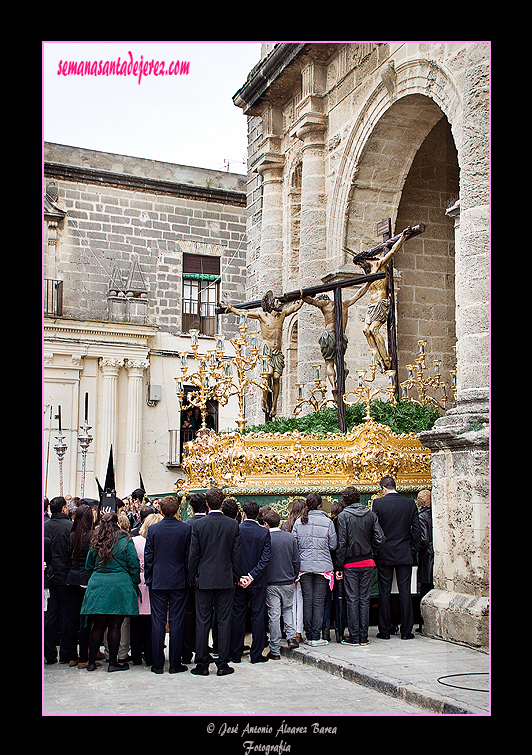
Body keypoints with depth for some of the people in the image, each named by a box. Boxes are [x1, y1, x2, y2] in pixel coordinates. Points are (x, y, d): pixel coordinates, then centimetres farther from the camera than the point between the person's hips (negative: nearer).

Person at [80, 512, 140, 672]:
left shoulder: (96, 542, 6)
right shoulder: (126, 541, -4)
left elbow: (89, 567, 14)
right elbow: (134, 566, -3)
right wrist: (134, 586, 6)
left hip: (97, 585, 3)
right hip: (120, 586, -3)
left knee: (98, 625, 9)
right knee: (115, 625, 2)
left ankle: (91, 662, 14)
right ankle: (113, 662, 7)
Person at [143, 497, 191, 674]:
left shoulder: (153, 529, -3)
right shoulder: (186, 529, -5)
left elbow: (148, 557, 0)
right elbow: (189, 556, -1)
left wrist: (148, 579, 9)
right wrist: (188, 578, 9)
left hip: (158, 581, 1)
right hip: (179, 581, 0)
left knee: (158, 621, 5)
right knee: (176, 621, 4)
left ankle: (158, 664, 7)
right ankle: (175, 663, 8)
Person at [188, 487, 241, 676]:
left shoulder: (198, 525, -6)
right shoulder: (233, 525, -3)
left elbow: (193, 555, -3)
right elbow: (237, 554, 0)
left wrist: (192, 578, 7)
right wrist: (236, 576, 10)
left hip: (204, 580, -1)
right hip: (226, 580, 1)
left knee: (202, 622, 5)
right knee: (224, 621, 6)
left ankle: (202, 664, 8)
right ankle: (223, 664, 8)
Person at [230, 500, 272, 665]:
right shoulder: (264, 532, -5)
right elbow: (266, 557, -10)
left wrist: (238, 577, -5)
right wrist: (252, 576, -11)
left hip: (238, 581, 0)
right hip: (258, 583, 0)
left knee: (237, 616, 9)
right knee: (258, 616, 6)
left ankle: (236, 653, 14)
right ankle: (256, 654, 9)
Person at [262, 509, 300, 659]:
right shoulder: (290, 537, 0)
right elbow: (297, 560, 3)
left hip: (271, 583, -3)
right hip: (288, 582, 3)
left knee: (274, 615, 1)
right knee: (288, 609, 23)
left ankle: (275, 650, 4)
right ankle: (291, 637, 10)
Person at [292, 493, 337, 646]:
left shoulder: (299, 522, 0)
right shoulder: (327, 522, -6)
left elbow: (294, 544, 3)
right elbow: (333, 545, -2)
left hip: (304, 565, 2)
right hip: (322, 566, -2)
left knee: (307, 600, 8)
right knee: (319, 602, 1)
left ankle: (309, 636, 12)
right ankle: (316, 637, 1)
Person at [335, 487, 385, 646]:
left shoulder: (343, 516, -7)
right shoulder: (371, 514, 4)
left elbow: (342, 543, -10)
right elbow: (380, 538, -2)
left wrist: (339, 567, -6)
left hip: (350, 564, -3)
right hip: (368, 563, 3)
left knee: (352, 600, 2)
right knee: (365, 599, 7)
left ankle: (354, 637, 3)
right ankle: (364, 637, 9)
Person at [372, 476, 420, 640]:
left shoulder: (378, 503, -6)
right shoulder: (410, 503, 1)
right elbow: (416, 529, 2)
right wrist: (413, 550, 10)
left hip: (385, 554, -2)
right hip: (405, 554, 2)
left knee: (384, 592, 4)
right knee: (405, 592, 5)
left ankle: (385, 631, 7)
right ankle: (406, 631, 6)